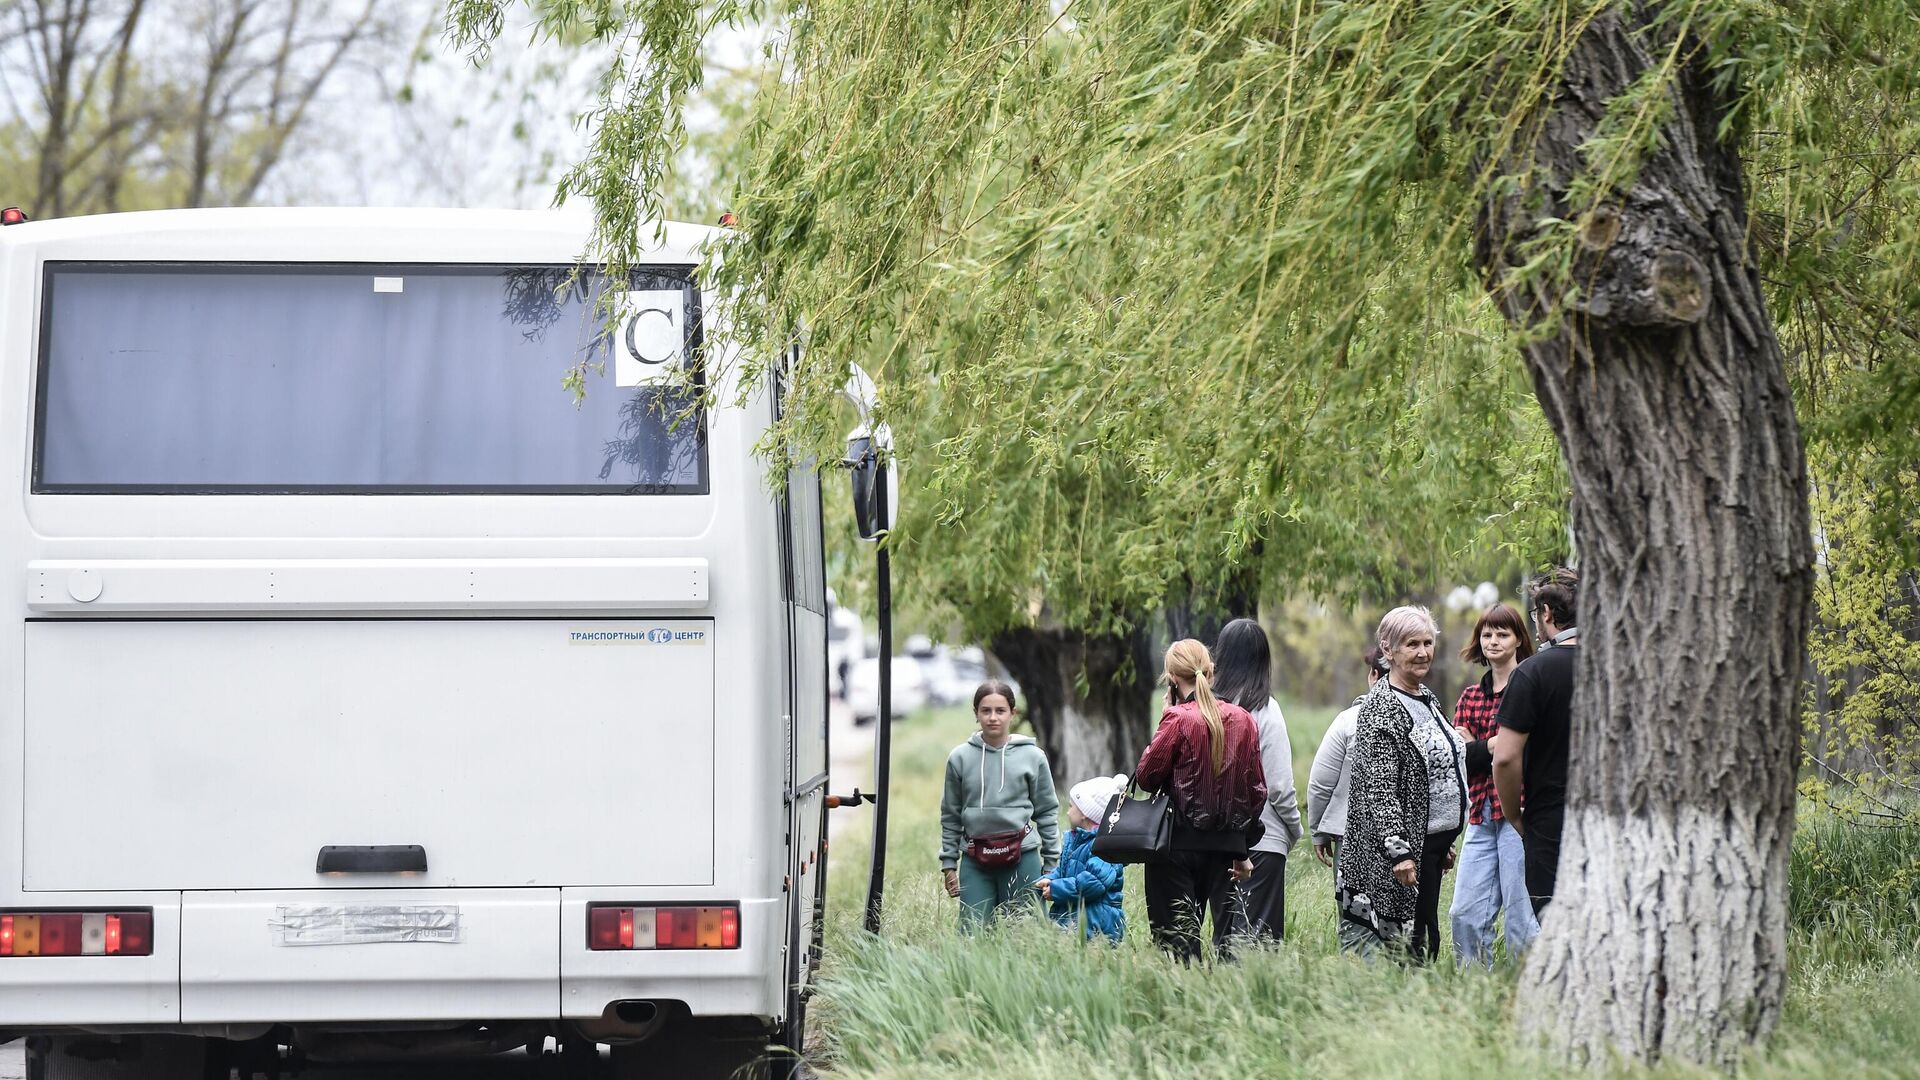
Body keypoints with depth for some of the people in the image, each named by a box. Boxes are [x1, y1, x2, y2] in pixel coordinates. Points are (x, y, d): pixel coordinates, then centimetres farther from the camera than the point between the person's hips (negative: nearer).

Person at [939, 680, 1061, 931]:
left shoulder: (1032, 757, 2)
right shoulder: (960, 758, 5)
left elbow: (1047, 813, 8)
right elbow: (950, 816, 11)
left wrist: (1052, 866, 7)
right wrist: (948, 864, 8)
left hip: (1022, 858, -1)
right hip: (975, 862, 1)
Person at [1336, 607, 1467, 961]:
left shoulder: (1426, 698, 14)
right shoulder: (1380, 709, -14)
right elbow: (1379, 789, -19)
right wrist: (1399, 850, -26)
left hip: (1431, 843, 9)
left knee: (1422, 942, 9)